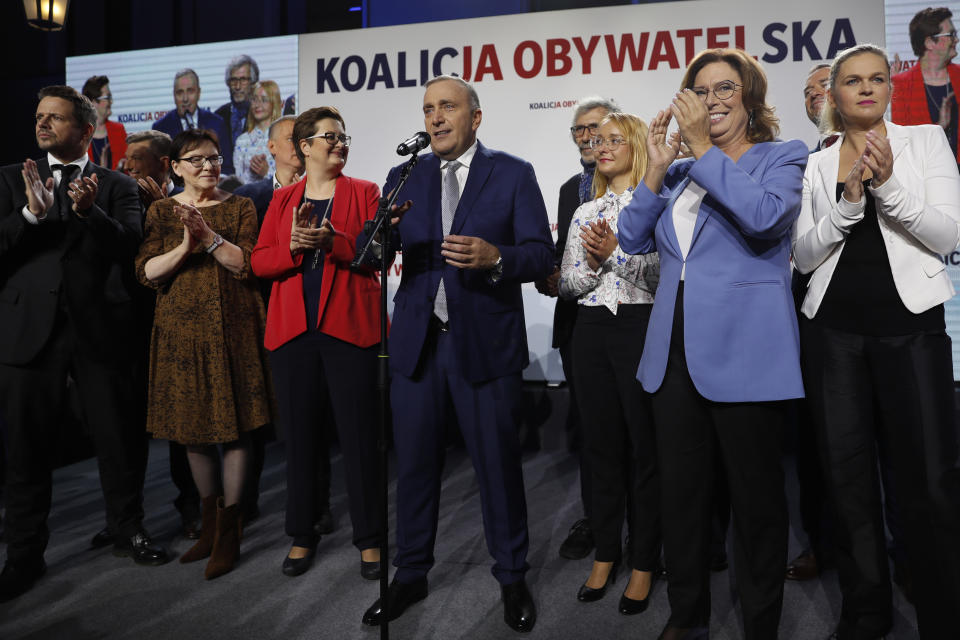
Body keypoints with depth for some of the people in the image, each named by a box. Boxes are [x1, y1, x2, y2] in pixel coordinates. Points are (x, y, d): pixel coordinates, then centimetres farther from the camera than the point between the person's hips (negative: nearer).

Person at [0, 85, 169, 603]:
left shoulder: (116, 186, 7)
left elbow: (129, 248, -7)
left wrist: (89, 210, -23)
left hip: (98, 328, -1)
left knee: (119, 438, 7)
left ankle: (127, 530, 27)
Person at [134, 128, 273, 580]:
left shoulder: (240, 207, 6)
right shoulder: (161, 211, 10)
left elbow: (248, 266, -6)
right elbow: (146, 273, -1)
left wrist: (209, 235, -18)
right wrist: (185, 247, -16)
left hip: (230, 330, -2)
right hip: (181, 330, 2)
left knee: (234, 427, -1)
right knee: (192, 429, 11)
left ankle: (228, 531, 13)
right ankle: (208, 525, 30)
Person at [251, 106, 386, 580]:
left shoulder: (364, 192, 8)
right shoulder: (282, 199, 14)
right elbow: (259, 262, 7)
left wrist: (334, 241, -19)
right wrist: (292, 247, -13)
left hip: (349, 327, -2)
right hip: (293, 330, 3)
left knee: (360, 437, 0)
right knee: (300, 438, 9)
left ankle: (369, 539, 14)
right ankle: (302, 536, 24)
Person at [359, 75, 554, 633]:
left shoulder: (514, 174, 3)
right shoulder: (405, 177, 12)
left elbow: (542, 255, -5)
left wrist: (494, 256, -24)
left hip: (486, 343, -3)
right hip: (417, 341, 3)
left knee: (499, 463, 6)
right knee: (414, 462, 11)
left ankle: (512, 577, 26)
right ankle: (411, 575, 29)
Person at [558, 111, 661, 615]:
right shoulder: (585, 212, 15)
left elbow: (662, 274, -10)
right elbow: (567, 284, 10)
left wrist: (616, 251, -19)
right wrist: (593, 262, -8)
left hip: (640, 327, -4)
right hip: (592, 330, 5)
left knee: (645, 445, 2)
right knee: (602, 443, 11)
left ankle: (643, 563, 16)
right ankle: (606, 552, 25)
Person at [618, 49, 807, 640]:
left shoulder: (783, 158, 3)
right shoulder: (682, 172, 17)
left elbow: (767, 215, -19)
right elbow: (634, 239, 9)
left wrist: (703, 147, -14)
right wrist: (657, 168, -1)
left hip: (745, 351, -5)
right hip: (676, 348, 5)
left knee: (756, 497, 7)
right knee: (681, 492, 11)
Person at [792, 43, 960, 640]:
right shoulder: (816, 165, 10)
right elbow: (805, 255, 1)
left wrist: (888, 184, -17)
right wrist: (849, 199, -13)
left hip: (911, 324, -2)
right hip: (834, 330, 2)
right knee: (849, 475, 8)